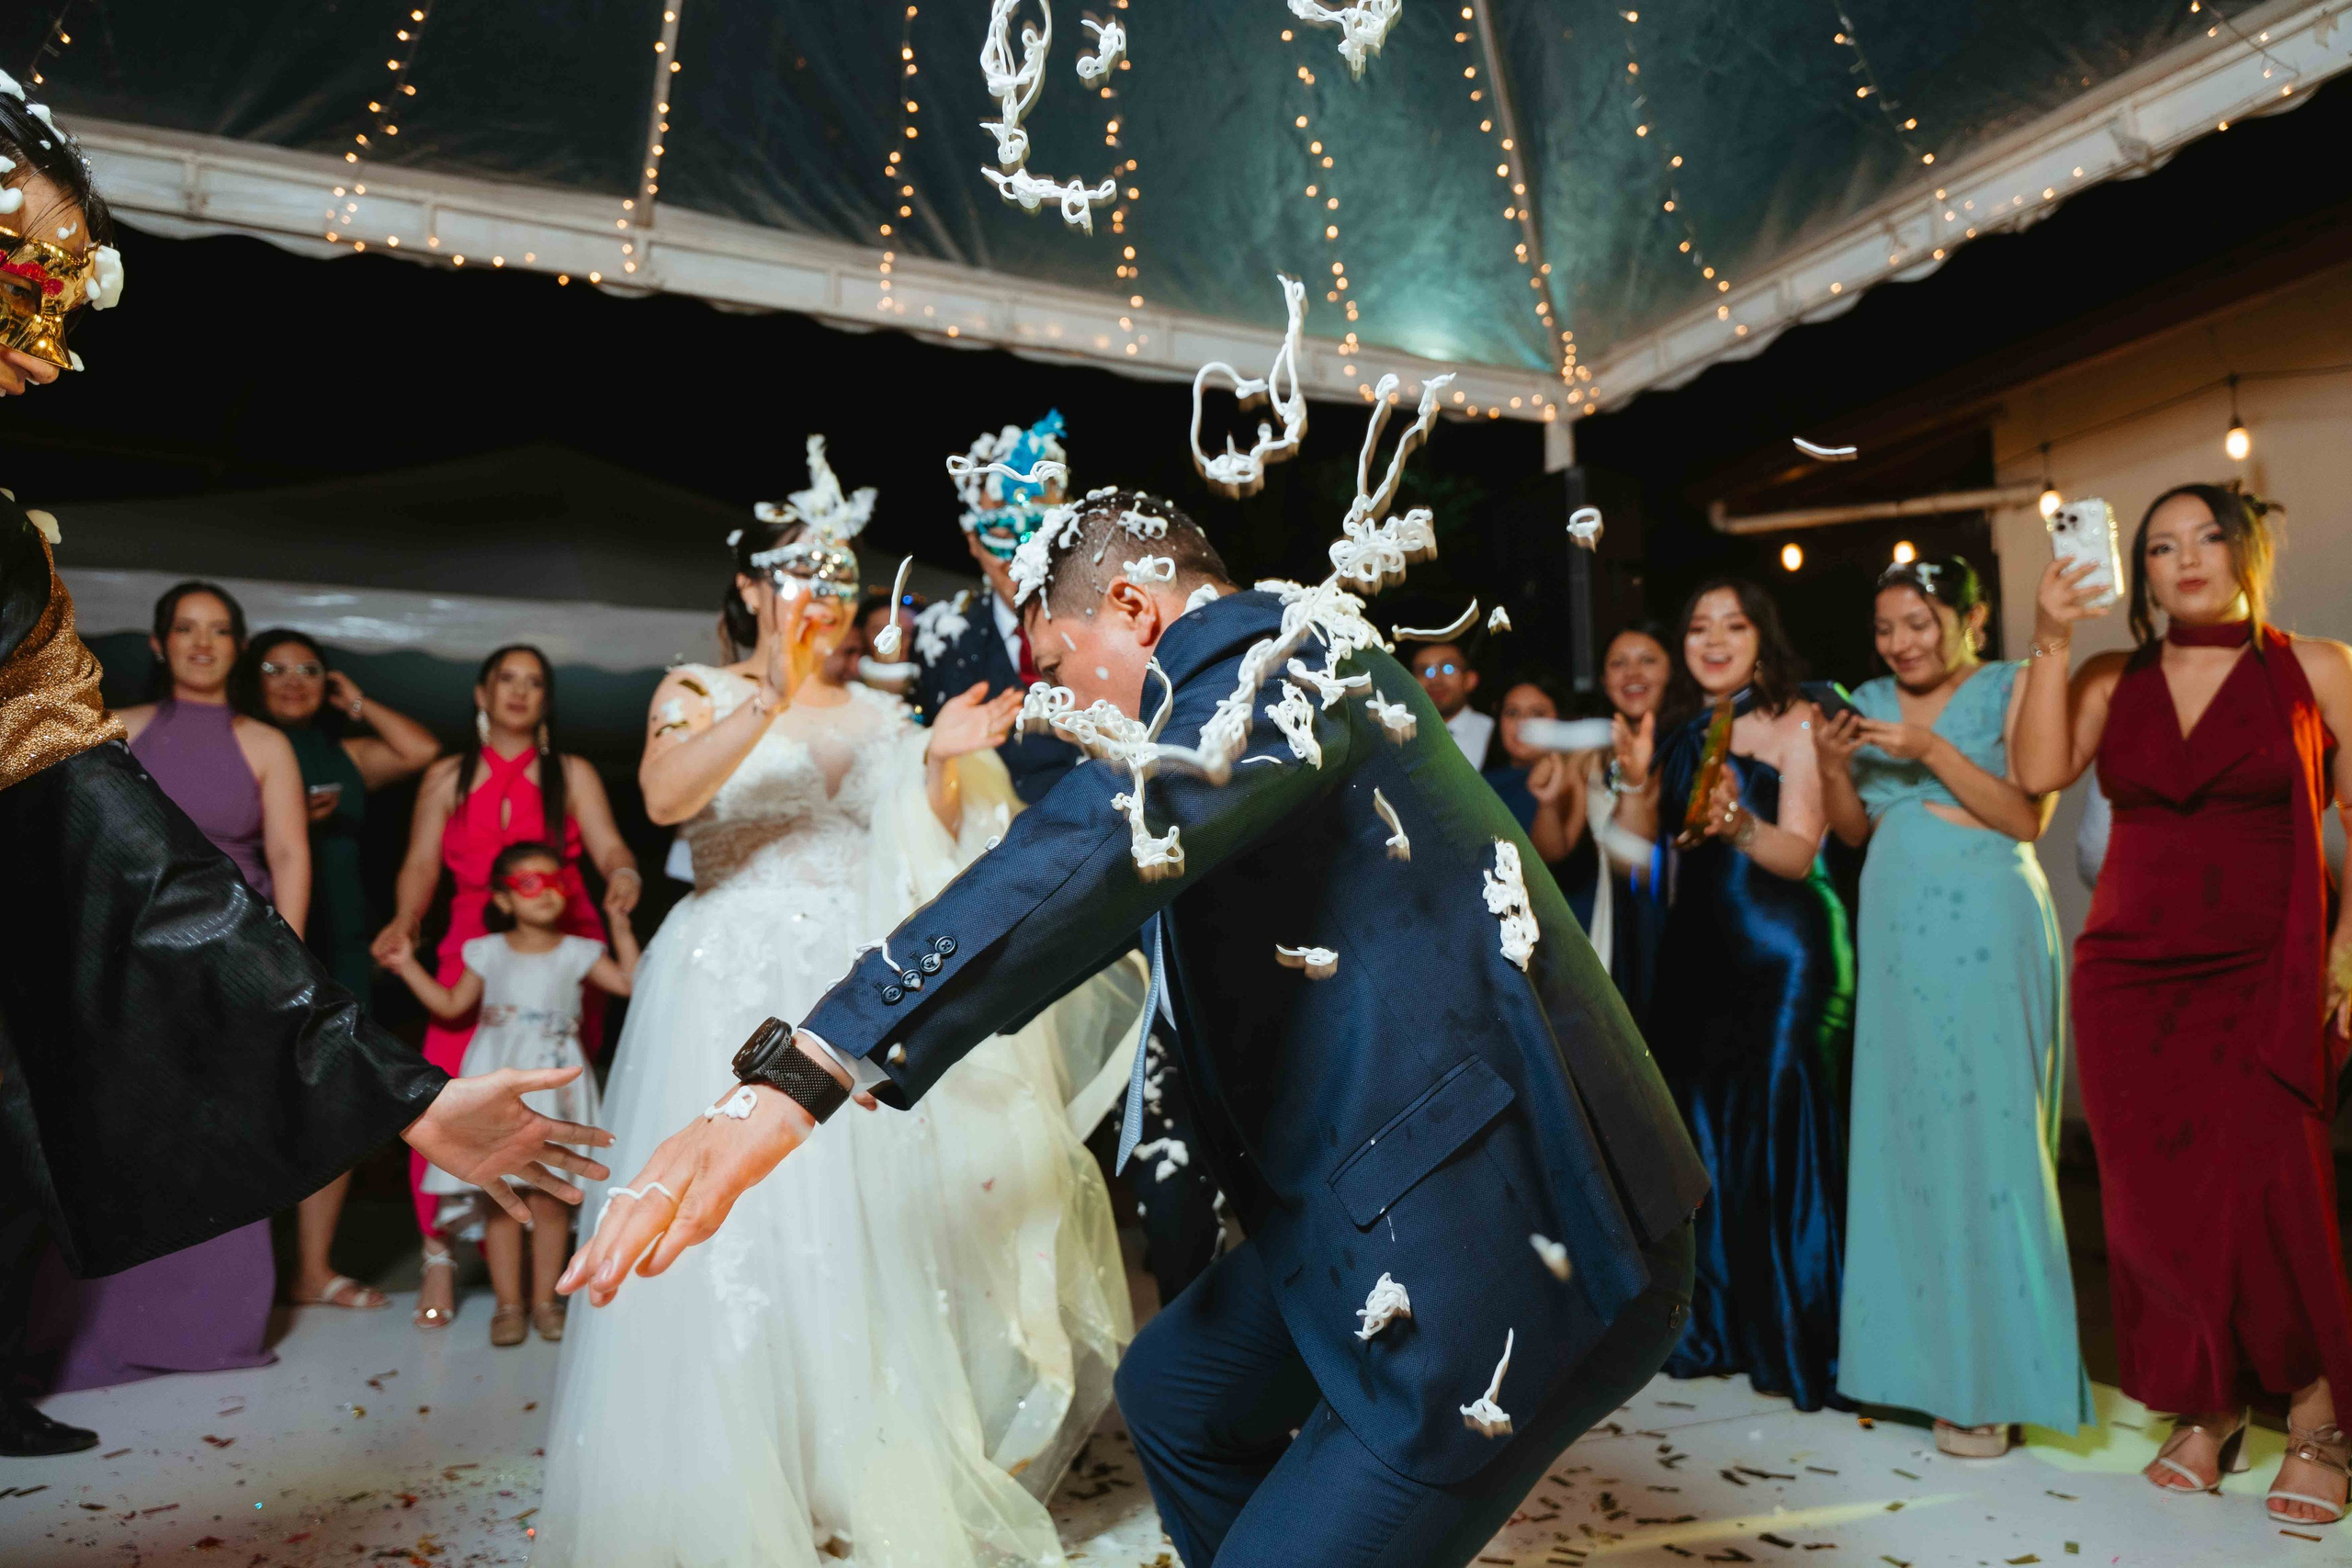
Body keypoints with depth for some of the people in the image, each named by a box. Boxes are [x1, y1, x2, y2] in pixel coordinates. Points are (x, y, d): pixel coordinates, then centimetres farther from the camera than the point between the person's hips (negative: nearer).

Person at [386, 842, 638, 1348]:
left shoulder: (577, 953, 2)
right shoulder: (489, 952, 6)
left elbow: (630, 982, -4)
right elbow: (451, 1005, 13)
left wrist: (622, 929, -8)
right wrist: (407, 965, 8)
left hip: (553, 1083, -1)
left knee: (548, 1197, 0)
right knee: (499, 1199, 2)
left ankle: (545, 1298, 14)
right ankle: (508, 1303, 12)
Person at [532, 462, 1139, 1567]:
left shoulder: (879, 714, 14)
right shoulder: (699, 691, 4)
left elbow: (926, 859, 8)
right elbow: (664, 795, -17)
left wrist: (942, 765, -9)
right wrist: (772, 696, -28)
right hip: (737, 999, -3)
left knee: (868, 1240, 4)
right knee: (741, 1245, -4)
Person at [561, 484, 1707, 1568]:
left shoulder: (1269, 650, -14)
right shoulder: (1284, 672, 16)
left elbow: (1105, 846, -33)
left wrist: (804, 1074, -40)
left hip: (1504, 1233, -11)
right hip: (1390, 1193, 11)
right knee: (1173, 1392, 23)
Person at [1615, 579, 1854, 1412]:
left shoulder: (1794, 724, -3)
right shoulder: (1682, 734, 14)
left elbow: (1799, 852, -13)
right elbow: (1637, 845, 12)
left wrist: (1739, 824, -31)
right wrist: (1638, 780, -4)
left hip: (1781, 950, -6)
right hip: (1696, 949, 6)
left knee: (1779, 1128, -8)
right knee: (1702, 1131, 9)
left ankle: (1801, 1341, 5)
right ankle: (1714, 1326, 22)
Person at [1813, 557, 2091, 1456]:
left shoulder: (2013, 690, 0)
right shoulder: (1871, 702, 13)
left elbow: (2028, 818, -9)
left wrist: (1930, 751, -17)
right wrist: (1834, 765, -5)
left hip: (1985, 934, -5)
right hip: (1896, 936, 5)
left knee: (1983, 1135, -4)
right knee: (1899, 1134, 7)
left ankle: (1991, 1380, 6)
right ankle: (1915, 1353, 19)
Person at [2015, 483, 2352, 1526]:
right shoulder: (2111, 680, 9)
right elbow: (2039, 773, -6)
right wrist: (2048, 645, -10)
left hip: (2264, 978, -2)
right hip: (2129, 976, 3)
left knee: (2267, 1192, -10)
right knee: (2156, 1201, 4)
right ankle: (2207, 1413, 19)